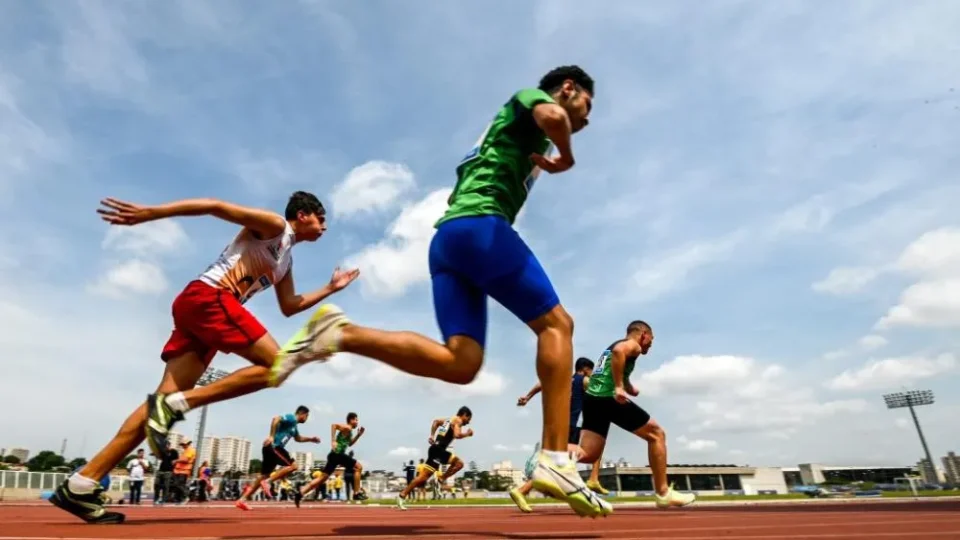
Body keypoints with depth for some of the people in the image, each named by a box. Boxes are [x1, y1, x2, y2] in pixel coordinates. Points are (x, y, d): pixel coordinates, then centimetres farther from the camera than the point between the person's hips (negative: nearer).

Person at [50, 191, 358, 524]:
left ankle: (79, 486, -2)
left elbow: (289, 307, 32)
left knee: (166, 402, -1)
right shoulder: (274, 225, 3)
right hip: (208, 296, -9)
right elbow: (215, 206, -6)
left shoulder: (286, 261, 28)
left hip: (197, 306, 9)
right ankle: (174, 405, -19)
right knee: (274, 365, -14)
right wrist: (149, 212, -14)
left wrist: (330, 289, 32)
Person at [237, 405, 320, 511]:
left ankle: (242, 500, 13)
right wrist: (271, 436, -29)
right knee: (293, 465, -15)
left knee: (264, 476, 12)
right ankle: (267, 482, -15)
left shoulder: (294, 425, 24)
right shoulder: (291, 418, -6)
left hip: (273, 447, 10)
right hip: (273, 446, -10)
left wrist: (311, 439, 31)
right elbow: (276, 419, -24)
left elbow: (298, 438, 40)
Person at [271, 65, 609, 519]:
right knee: (556, 323, -4)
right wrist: (566, 156, 6)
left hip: (448, 236, 8)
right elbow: (552, 117, -13)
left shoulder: (522, 136, 36)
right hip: (480, 226, -8)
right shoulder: (531, 97, 13)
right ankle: (555, 462, -12)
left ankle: (340, 333, -11)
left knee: (459, 363, -6)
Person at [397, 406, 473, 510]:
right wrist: (467, 433, -3)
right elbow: (457, 435, -21)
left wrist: (432, 436, 26)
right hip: (437, 450, -9)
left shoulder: (450, 419, 22)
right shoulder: (458, 420, -4)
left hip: (440, 449, 9)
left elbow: (436, 421, 33)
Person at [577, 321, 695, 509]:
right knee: (656, 434, 8)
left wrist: (629, 388, 31)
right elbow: (618, 351, -21)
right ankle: (663, 493, 10)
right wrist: (619, 387, -23)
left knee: (587, 454, 3)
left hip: (592, 398, 8)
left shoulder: (610, 347, 30)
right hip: (609, 397, -8)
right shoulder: (633, 345, 2)